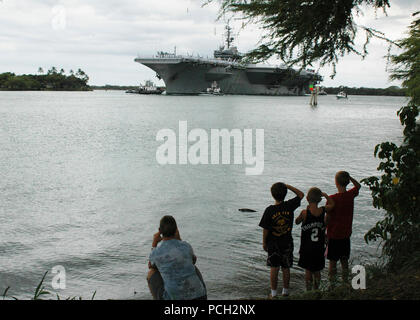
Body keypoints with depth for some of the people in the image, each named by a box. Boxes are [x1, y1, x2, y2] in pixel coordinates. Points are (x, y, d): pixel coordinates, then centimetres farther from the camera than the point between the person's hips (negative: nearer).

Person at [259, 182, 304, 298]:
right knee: (286, 268, 14)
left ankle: (273, 294, 15)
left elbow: (265, 229, -11)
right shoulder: (289, 206, -12)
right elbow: (301, 194, 4)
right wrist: (287, 186, 0)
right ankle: (285, 292, 24)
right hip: (287, 243, 2)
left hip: (273, 243, -2)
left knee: (274, 269, 8)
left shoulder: (269, 210, -17)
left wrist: (264, 242, 3)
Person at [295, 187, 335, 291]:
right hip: (319, 248, 2)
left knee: (308, 271, 10)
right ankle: (316, 290, 28)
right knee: (317, 271, 18)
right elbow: (332, 204, 8)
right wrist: (325, 195, 11)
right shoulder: (323, 211, -12)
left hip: (307, 248, -2)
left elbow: (297, 222, 1)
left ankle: (309, 291, 17)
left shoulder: (305, 213, -18)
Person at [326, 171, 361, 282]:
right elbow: (358, 186, 17)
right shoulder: (351, 195, -6)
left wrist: (326, 232, -1)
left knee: (332, 261, 6)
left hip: (333, 235, -4)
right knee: (344, 261, 15)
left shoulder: (332, 199, -18)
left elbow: (327, 217, -13)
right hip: (346, 235, 4)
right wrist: (349, 177, 2)